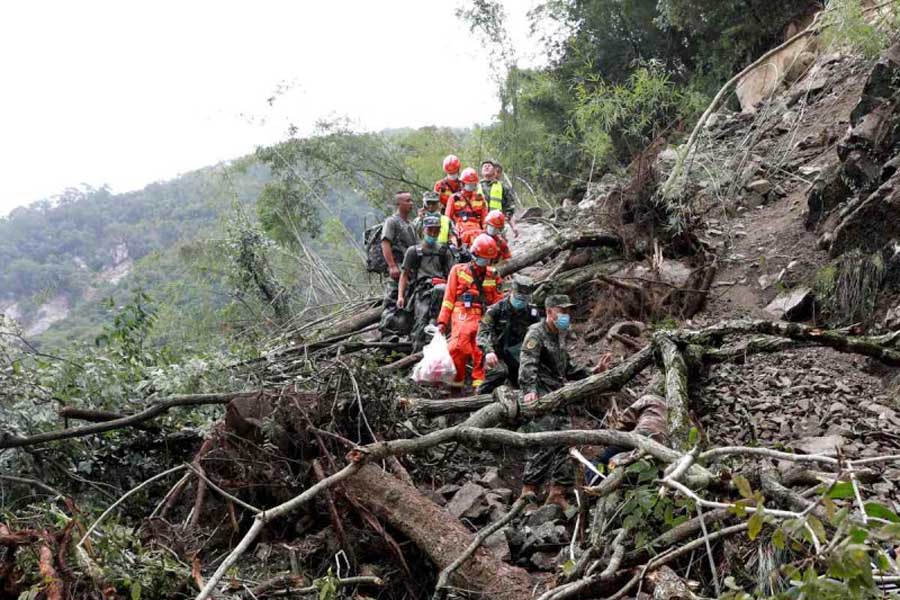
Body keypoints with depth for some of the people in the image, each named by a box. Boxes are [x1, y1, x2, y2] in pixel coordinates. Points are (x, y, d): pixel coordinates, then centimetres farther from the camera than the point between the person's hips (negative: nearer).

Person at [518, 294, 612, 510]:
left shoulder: (560, 336, 22)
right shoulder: (536, 333, -7)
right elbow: (527, 364, -21)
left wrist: (592, 372, 20)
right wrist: (529, 391, -35)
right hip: (540, 399, -9)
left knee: (565, 443, 4)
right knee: (542, 446, -13)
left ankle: (557, 493, 9)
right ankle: (528, 493, -8)